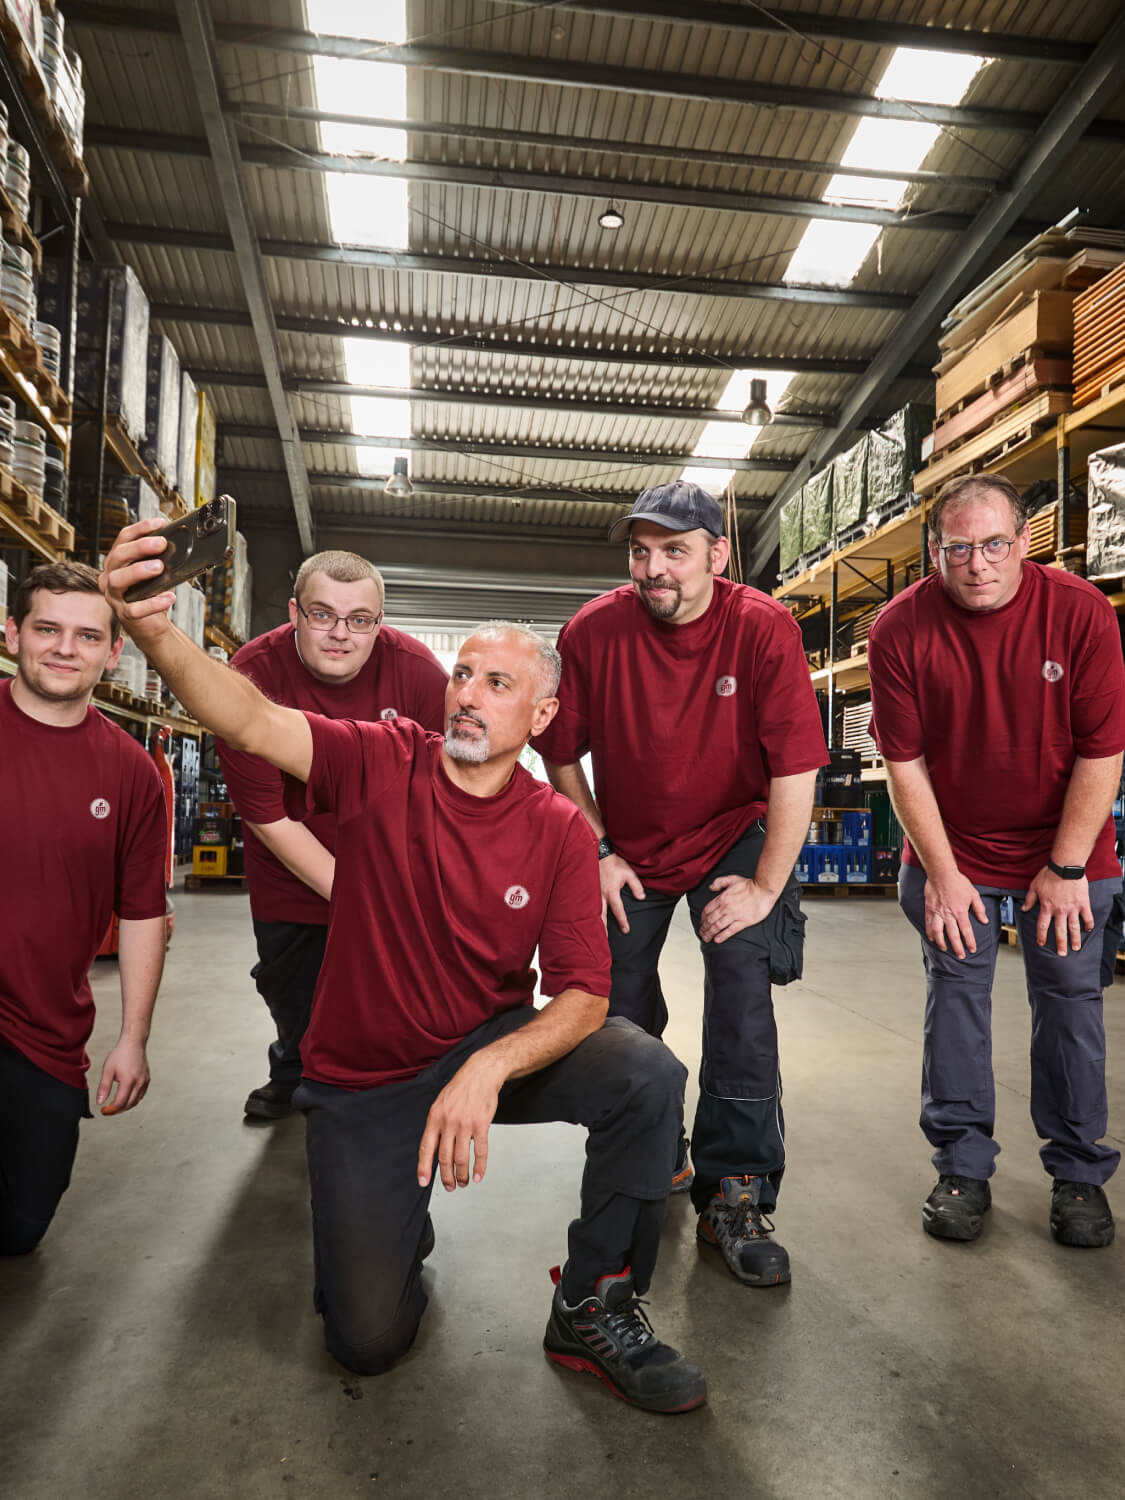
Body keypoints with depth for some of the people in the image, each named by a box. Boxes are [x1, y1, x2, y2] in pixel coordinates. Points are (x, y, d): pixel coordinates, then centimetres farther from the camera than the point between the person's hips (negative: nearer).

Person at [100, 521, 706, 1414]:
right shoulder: (384, 763, -13)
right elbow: (255, 722, -31)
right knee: (368, 1338, -3)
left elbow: (583, 996, -15)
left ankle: (594, 1309, -2)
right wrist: (155, 634, -50)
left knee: (645, 1072, -25)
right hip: (362, 1079, -1)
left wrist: (489, 1069, -32)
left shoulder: (558, 830, -10)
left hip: (494, 1046, 1)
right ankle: (398, 1215, 32)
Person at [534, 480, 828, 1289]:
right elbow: (563, 753, -4)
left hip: (733, 835, -2)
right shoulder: (593, 631, -16)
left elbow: (796, 769, -21)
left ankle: (734, 1191, -5)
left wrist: (766, 887, -21)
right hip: (628, 848, 2)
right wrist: (596, 852, -6)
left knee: (742, 974, -20)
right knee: (621, 1010, 8)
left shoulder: (763, 628, -21)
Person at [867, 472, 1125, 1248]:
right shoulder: (902, 629, -14)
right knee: (955, 992, 2)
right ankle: (962, 1166, 17)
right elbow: (905, 761, -10)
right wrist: (942, 873, -9)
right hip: (952, 843, 0)